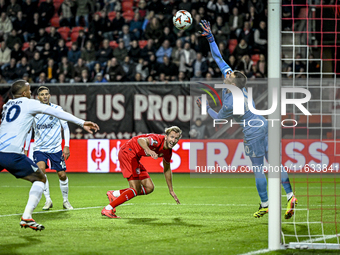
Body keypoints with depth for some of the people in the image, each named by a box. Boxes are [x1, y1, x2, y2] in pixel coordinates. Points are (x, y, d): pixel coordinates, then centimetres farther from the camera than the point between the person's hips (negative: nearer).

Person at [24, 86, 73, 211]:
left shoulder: (57, 109, -4)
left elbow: (65, 127, 1)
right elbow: (29, 130, 12)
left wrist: (67, 146, -6)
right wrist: (26, 149, 10)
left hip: (56, 148, 0)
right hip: (39, 148, 0)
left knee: (62, 175, -2)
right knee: (41, 169, -22)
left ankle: (65, 200, 20)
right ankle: (48, 200, -10)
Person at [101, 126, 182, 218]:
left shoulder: (168, 152, 4)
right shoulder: (158, 139, -24)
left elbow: (167, 170, 21)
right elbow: (141, 140, -45)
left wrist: (171, 190, 26)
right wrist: (148, 150, -66)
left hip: (135, 157, 10)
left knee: (149, 188, 7)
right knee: (135, 190, -17)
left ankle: (114, 194, 11)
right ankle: (108, 209, -14)